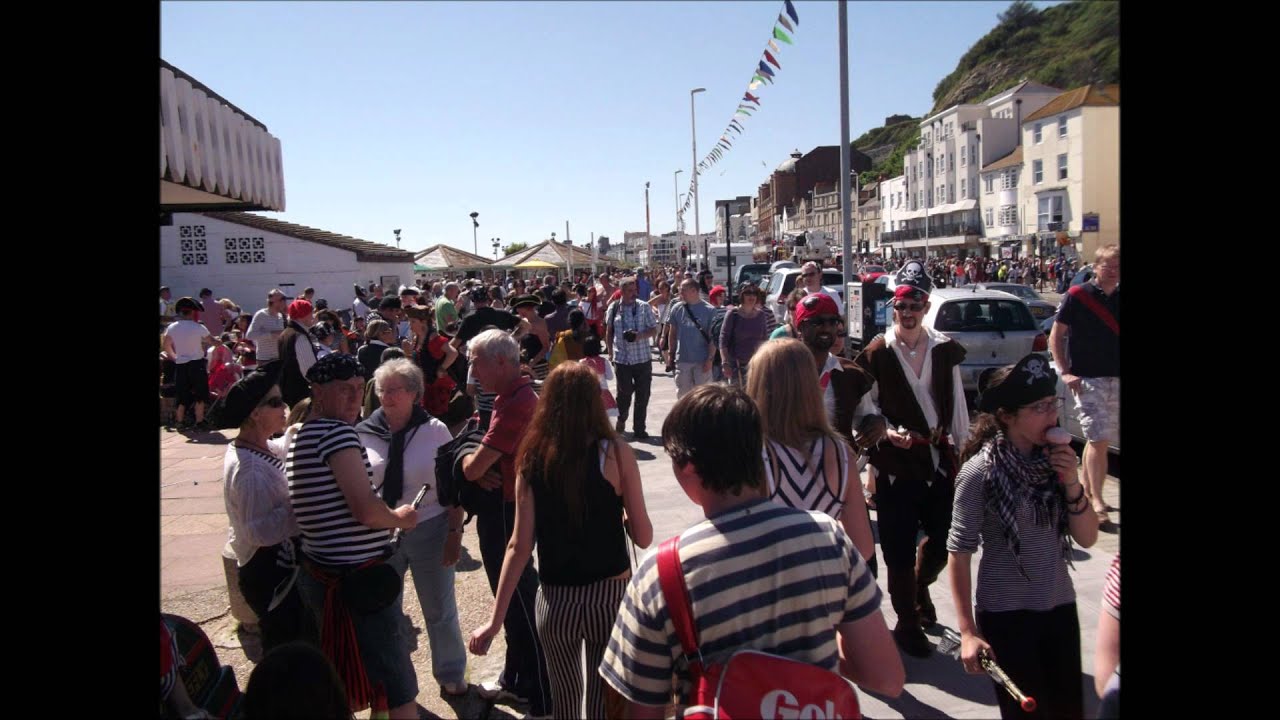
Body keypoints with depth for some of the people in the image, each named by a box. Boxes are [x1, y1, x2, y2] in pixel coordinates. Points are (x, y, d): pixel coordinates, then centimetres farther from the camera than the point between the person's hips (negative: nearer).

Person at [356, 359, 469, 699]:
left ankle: (450, 674, 35)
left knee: (439, 610, 13)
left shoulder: (435, 430, -8)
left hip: (429, 530, -1)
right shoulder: (364, 434, -5)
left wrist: (455, 533, -8)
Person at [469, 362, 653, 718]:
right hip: (609, 596, -2)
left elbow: (519, 546, -4)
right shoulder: (616, 453, -8)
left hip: (555, 600, 3)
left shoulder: (533, 458, -1)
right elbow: (644, 537, -7)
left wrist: (495, 620, 0)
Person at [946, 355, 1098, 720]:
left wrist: (1071, 483, -14)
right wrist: (968, 631, -15)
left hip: (1060, 607, 5)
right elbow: (959, 553, -14)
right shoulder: (980, 473, -17)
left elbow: (1087, 538, 2)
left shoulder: (1054, 460, -2)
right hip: (1006, 616, -5)